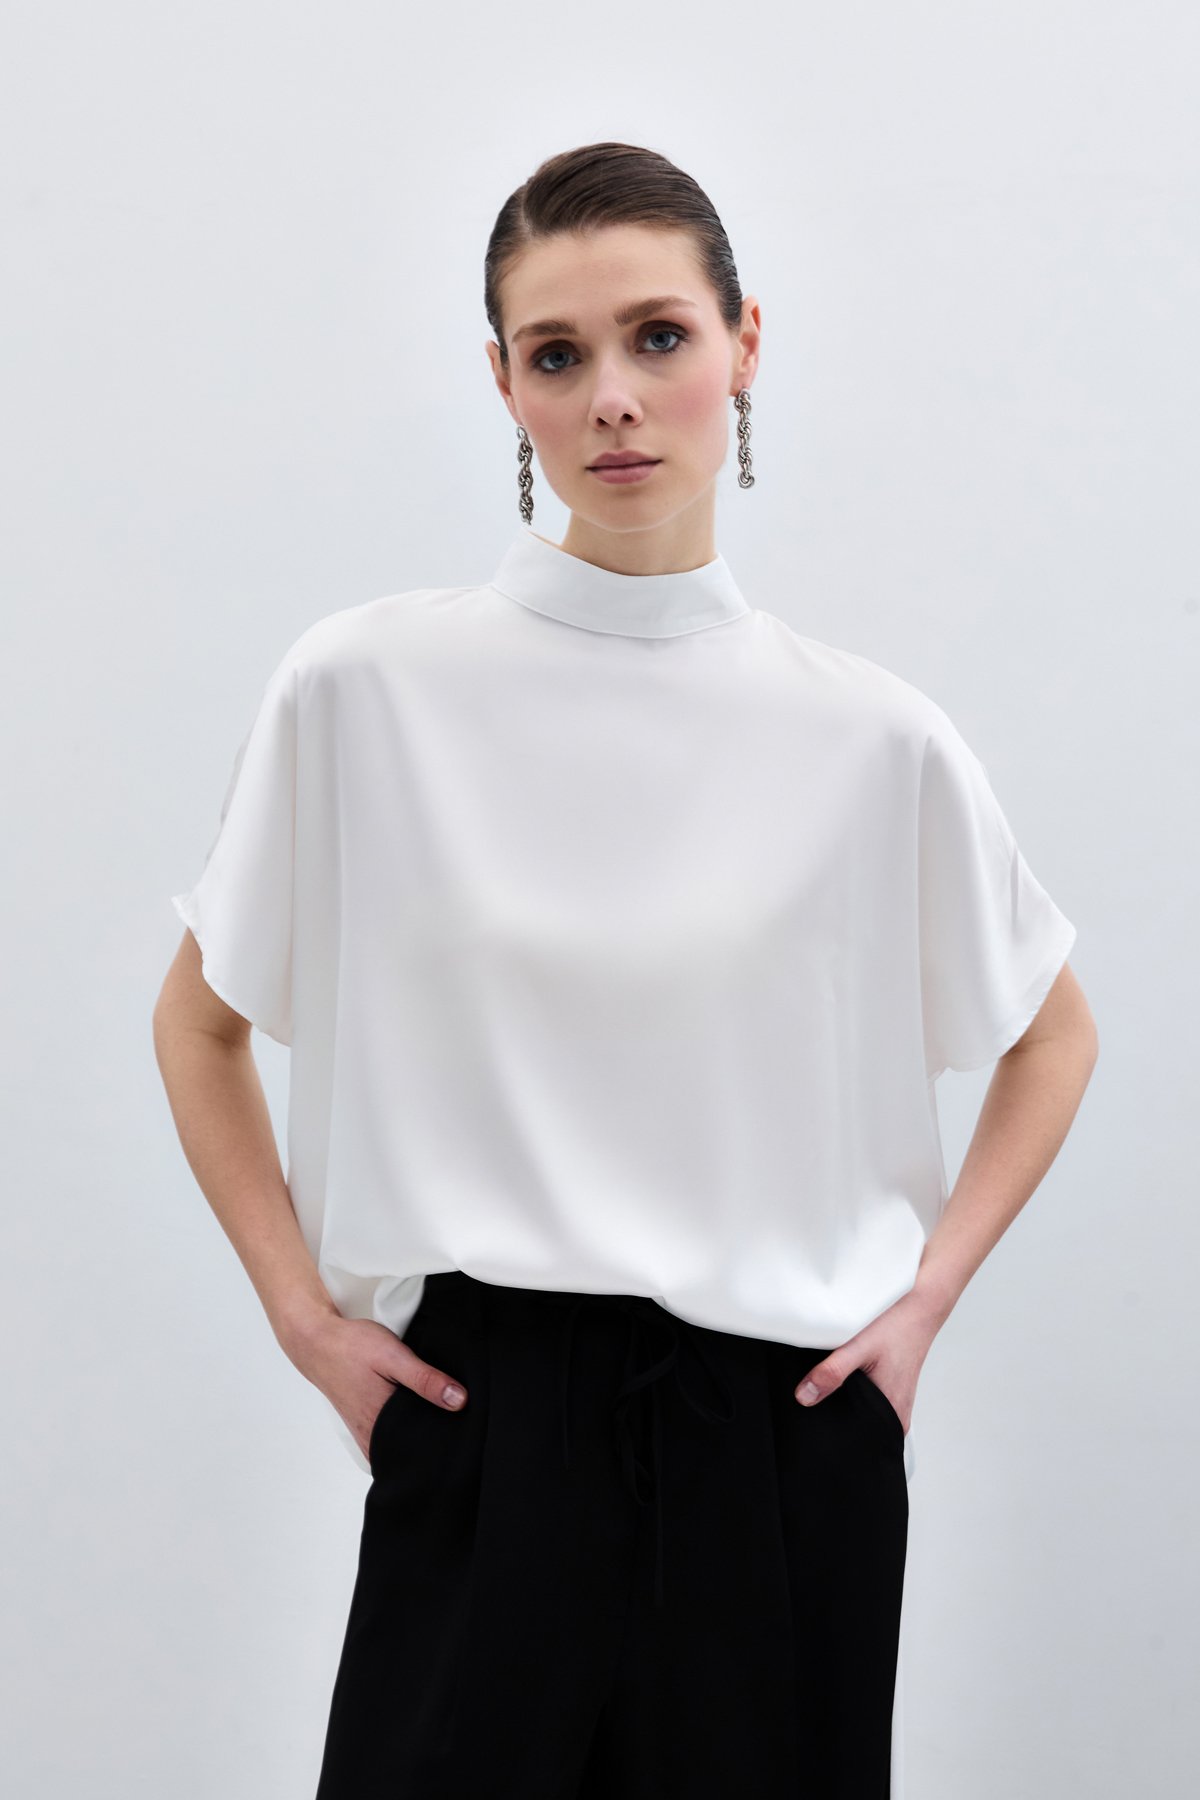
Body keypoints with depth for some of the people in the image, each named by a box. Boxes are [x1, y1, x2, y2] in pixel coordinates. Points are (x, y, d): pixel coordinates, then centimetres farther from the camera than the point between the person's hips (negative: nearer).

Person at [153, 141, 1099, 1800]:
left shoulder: (875, 739, -2)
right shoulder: (367, 688, -4)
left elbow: (1054, 1036, 14)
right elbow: (199, 1024, 9)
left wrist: (928, 1292, 4)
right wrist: (305, 1314, 1)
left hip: (785, 1434, 1)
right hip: (483, 1428, -1)